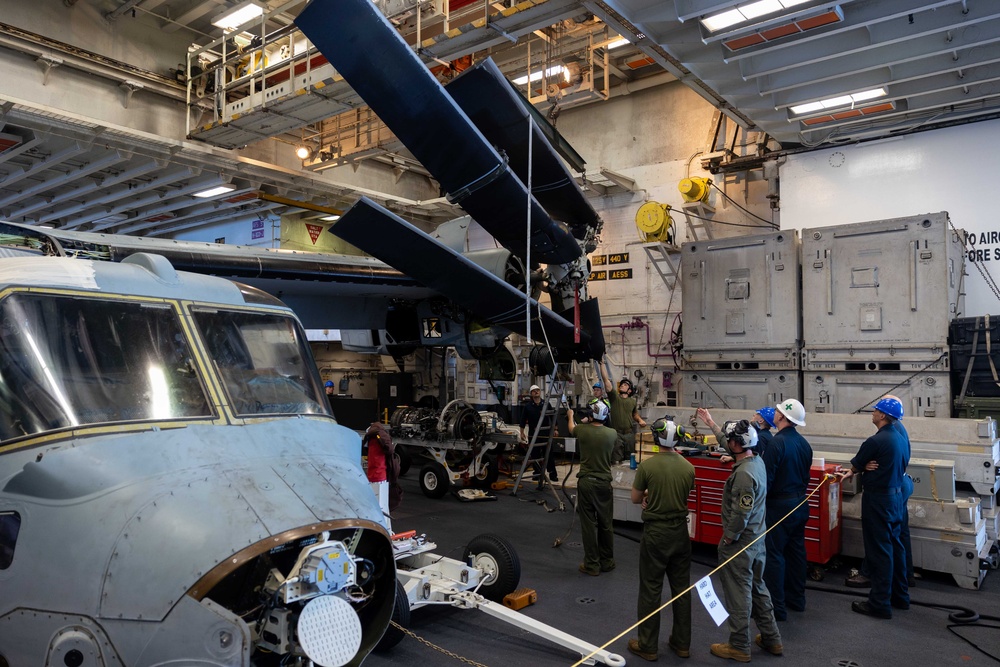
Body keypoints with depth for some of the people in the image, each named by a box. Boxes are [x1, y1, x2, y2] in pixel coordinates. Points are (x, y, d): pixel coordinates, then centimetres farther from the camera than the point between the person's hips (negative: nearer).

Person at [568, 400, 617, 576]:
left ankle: (592, 565, 9)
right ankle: (607, 562, 24)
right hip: (604, 483, 2)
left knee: (588, 524, 4)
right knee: (606, 524, 12)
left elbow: (571, 428, 19)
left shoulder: (582, 430, -6)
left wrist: (570, 416, 40)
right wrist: (588, 423, 35)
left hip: (586, 482, -2)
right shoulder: (612, 434, -4)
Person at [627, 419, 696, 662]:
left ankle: (648, 646, 15)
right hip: (680, 531, 4)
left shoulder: (647, 465, -16)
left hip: (656, 532, -4)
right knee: (681, 588, 15)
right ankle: (682, 643, 25)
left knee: (650, 590, 6)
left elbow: (635, 498, -4)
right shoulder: (688, 467, -5)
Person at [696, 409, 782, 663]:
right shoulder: (757, 460, 0)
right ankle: (771, 639, 33)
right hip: (758, 539, 9)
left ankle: (739, 647, 16)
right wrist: (710, 423, 25)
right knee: (758, 588, 21)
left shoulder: (744, 474, -27)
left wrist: (727, 538, -15)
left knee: (738, 593, 4)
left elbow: (740, 514, -27)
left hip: (740, 543, -9)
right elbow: (729, 443, 18)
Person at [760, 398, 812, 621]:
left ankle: (777, 607, 1)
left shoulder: (777, 442, -20)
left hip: (779, 505, -8)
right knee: (796, 551, 17)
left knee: (774, 554, -2)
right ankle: (796, 599, 28)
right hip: (800, 503, 8)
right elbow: (806, 475, 14)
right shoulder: (804, 443, 5)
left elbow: (767, 477, -21)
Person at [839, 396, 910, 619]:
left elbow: (855, 465, -8)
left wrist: (853, 471, 17)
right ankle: (900, 596, 29)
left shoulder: (876, 441, -21)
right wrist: (856, 471, 17)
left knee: (879, 550, -2)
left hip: (878, 499, -9)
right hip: (896, 494, 9)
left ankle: (880, 603, 4)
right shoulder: (900, 439, 5)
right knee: (894, 545, 17)